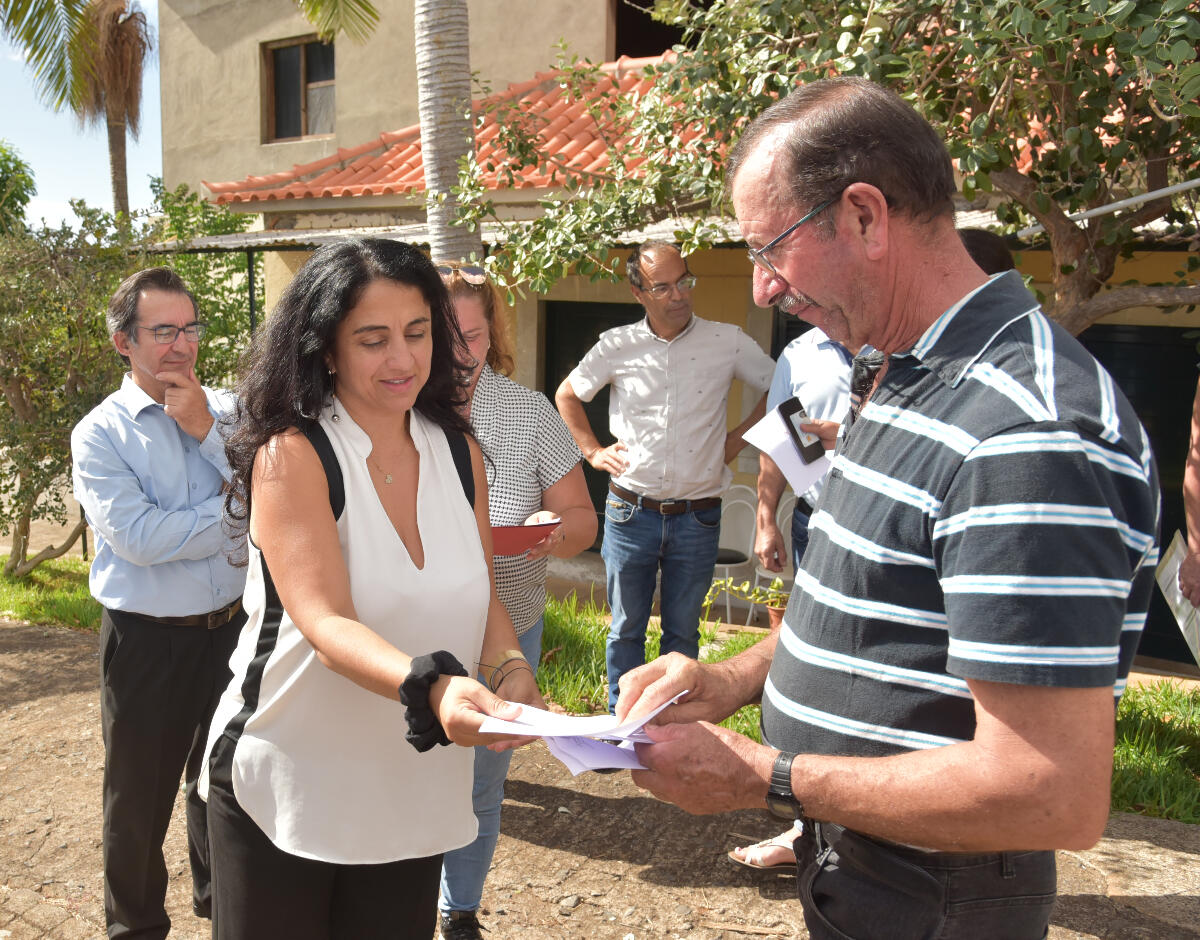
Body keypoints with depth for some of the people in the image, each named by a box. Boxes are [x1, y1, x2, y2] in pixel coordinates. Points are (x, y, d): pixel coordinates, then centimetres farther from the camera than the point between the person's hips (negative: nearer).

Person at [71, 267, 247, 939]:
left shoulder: (227, 411, 0)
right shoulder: (99, 433, -9)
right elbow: (137, 537, -21)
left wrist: (207, 432, -17)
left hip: (231, 626, 3)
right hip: (147, 638, -3)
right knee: (140, 795, 13)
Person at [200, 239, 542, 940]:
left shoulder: (458, 452, 1)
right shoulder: (292, 453, -14)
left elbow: (483, 597, 5)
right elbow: (325, 622, -24)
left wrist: (510, 670, -15)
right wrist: (433, 688, -40)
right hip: (286, 793, -4)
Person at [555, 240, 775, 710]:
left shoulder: (727, 342, -3)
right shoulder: (618, 346, -1)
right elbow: (567, 395, 14)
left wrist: (740, 437, 3)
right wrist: (593, 450, 7)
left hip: (697, 517, 0)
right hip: (631, 512, 1)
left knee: (682, 632, 12)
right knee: (625, 629, 12)